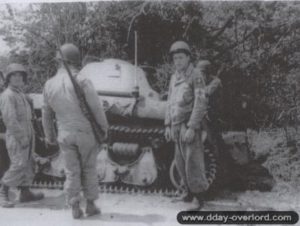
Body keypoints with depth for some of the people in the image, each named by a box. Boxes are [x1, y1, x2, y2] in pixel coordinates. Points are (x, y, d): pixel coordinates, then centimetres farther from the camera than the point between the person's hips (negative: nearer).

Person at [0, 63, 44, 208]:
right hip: (16, 137, -9)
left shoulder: (21, 95, 16)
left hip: (26, 136, 9)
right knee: (18, 166, -12)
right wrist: (22, 137, -22)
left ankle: (25, 193, 17)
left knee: (28, 164, 10)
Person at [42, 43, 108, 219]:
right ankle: (91, 205, 17)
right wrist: (104, 127, 3)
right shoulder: (82, 81, -16)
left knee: (72, 172, 10)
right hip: (86, 133, -3)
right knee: (89, 170, 11)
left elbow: (47, 114, 8)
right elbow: (97, 107, -13)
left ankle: (75, 208, 12)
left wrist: (50, 136, 20)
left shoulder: (50, 84, -1)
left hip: (65, 135, 3)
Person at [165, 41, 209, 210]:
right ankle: (190, 191, 26)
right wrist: (168, 125, 14)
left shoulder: (196, 77, -9)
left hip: (190, 126, -7)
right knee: (181, 161, 11)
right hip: (176, 126, 7)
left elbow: (201, 104, -15)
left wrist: (192, 128, -21)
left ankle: (199, 198, 2)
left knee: (193, 161, -7)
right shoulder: (174, 78, 14)